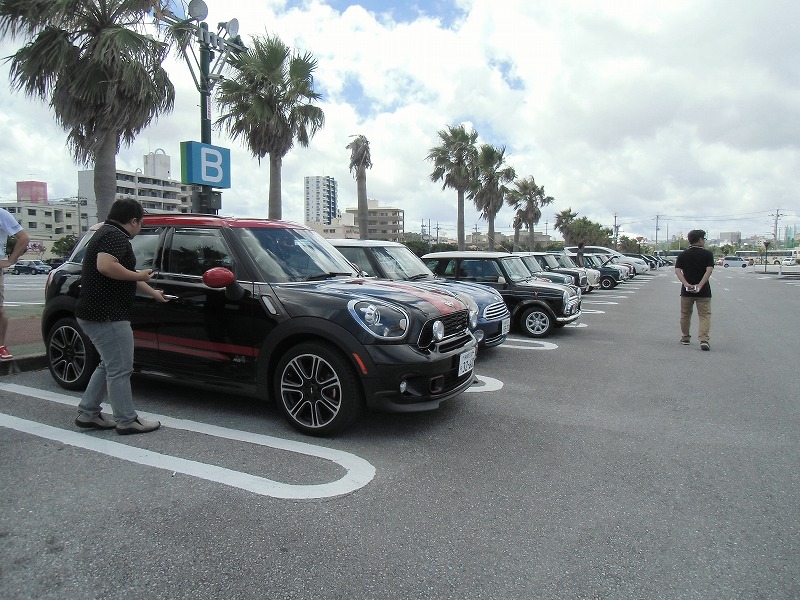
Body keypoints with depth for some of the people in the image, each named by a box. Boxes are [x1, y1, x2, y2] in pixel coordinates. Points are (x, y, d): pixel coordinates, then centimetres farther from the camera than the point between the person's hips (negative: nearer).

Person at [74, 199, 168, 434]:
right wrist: (139, 275, -16)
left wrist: (153, 292, 40)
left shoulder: (107, 233, 21)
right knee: (120, 369, -3)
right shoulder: (115, 236, -13)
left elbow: (124, 275, 31)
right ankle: (127, 421, 6)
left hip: (96, 314, 11)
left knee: (109, 366, 20)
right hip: (107, 316, -11)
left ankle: (87, 414, 26)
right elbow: (105, 266, -31)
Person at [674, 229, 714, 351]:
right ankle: (704, 340, -16)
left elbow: (677, 271, -7)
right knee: (704, 315, -1)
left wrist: (686, 284, -15)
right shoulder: (707, 254, -2)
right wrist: (700, 285, -18)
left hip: (686, 290, 2)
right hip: (703, 291, -2)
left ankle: (685, 337, 27)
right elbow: (709, 270, -15)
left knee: (685, 314, 16)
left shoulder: (682, 255, 5)